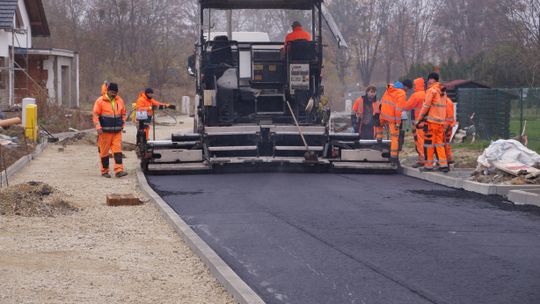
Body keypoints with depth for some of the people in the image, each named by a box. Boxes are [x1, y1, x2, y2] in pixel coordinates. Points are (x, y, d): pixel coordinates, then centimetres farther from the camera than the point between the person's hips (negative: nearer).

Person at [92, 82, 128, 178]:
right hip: (105, 131, -3)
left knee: (118, 150, -7)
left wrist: (122, 124, 10)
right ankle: (104, 171, 13)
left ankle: (119, 170, -11)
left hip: (117, 131, 3)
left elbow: (123, 114, 22)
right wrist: (98, 127, -14)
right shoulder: (100, 101, -4)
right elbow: (95, 115, -5)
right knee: (104, 152, 3)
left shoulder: (120, 101, 10)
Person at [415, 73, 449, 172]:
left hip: (431, 121, -7)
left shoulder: (431, 90, -10)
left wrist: (419, 119, -7)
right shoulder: (443, 92, 15)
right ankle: (443, 164, 5)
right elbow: (443, 107, 17)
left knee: (429, 143, -1)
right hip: (441, 121, 7)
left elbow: (426, 106, -12)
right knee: (439, 143, 10)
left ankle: (429, 165, 2)